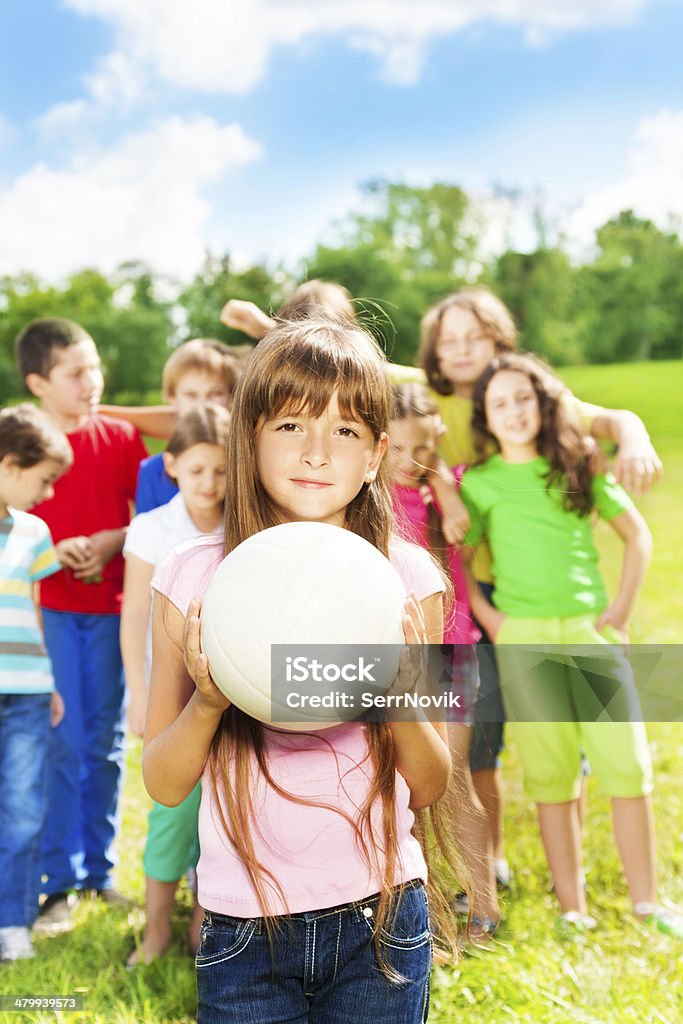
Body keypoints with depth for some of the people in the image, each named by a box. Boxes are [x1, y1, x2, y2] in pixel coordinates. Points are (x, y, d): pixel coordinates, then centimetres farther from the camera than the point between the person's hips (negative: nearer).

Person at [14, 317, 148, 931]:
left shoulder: (120, 437, 4)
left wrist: (111, 542, -12)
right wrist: (50, 553, -17)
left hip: (109, 607, 2)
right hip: (46, 607, -2)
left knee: (106, 742, 9)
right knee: (62, 743, -2)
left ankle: (100, 868, 24)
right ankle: (58, 881, 11)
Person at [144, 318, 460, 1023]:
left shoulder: (407, 576, -7)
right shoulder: (193, 579, -8)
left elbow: (430, 788, -2)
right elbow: (163, 784, -2)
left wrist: (403, 696, -21)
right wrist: (207, 703, -21)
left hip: (380, 915, 1)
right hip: (244, 929, 0)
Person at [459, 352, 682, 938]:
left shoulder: (580, 467, 6)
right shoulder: (481, 483, 2)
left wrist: (623, 606, 4)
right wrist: (487, 616, -5)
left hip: (592, 630, 2)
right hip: (524, 638, -1)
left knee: (626, 764, -1)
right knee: (553, 773, 4)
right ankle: (572, 910, 14)